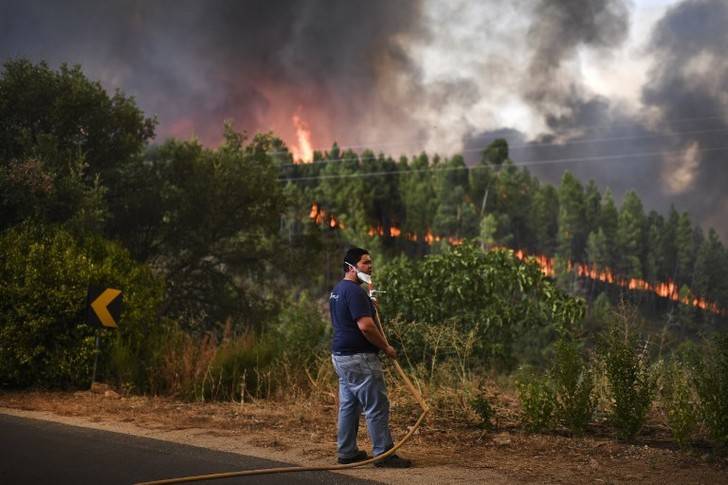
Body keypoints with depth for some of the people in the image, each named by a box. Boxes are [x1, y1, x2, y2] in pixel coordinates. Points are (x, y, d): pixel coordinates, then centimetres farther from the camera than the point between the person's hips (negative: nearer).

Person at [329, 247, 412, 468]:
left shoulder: (337, 290, 15)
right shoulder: (355, 291, -17)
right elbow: (366, 326, -24)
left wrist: (370, 306, 18)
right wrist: (386, 347, -12)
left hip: (341, 356, 10)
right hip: (359, 358, -10)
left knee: (348, 405, 14)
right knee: (377, 406, -6)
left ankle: (346, 452, 19)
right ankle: (383, 454, -4)